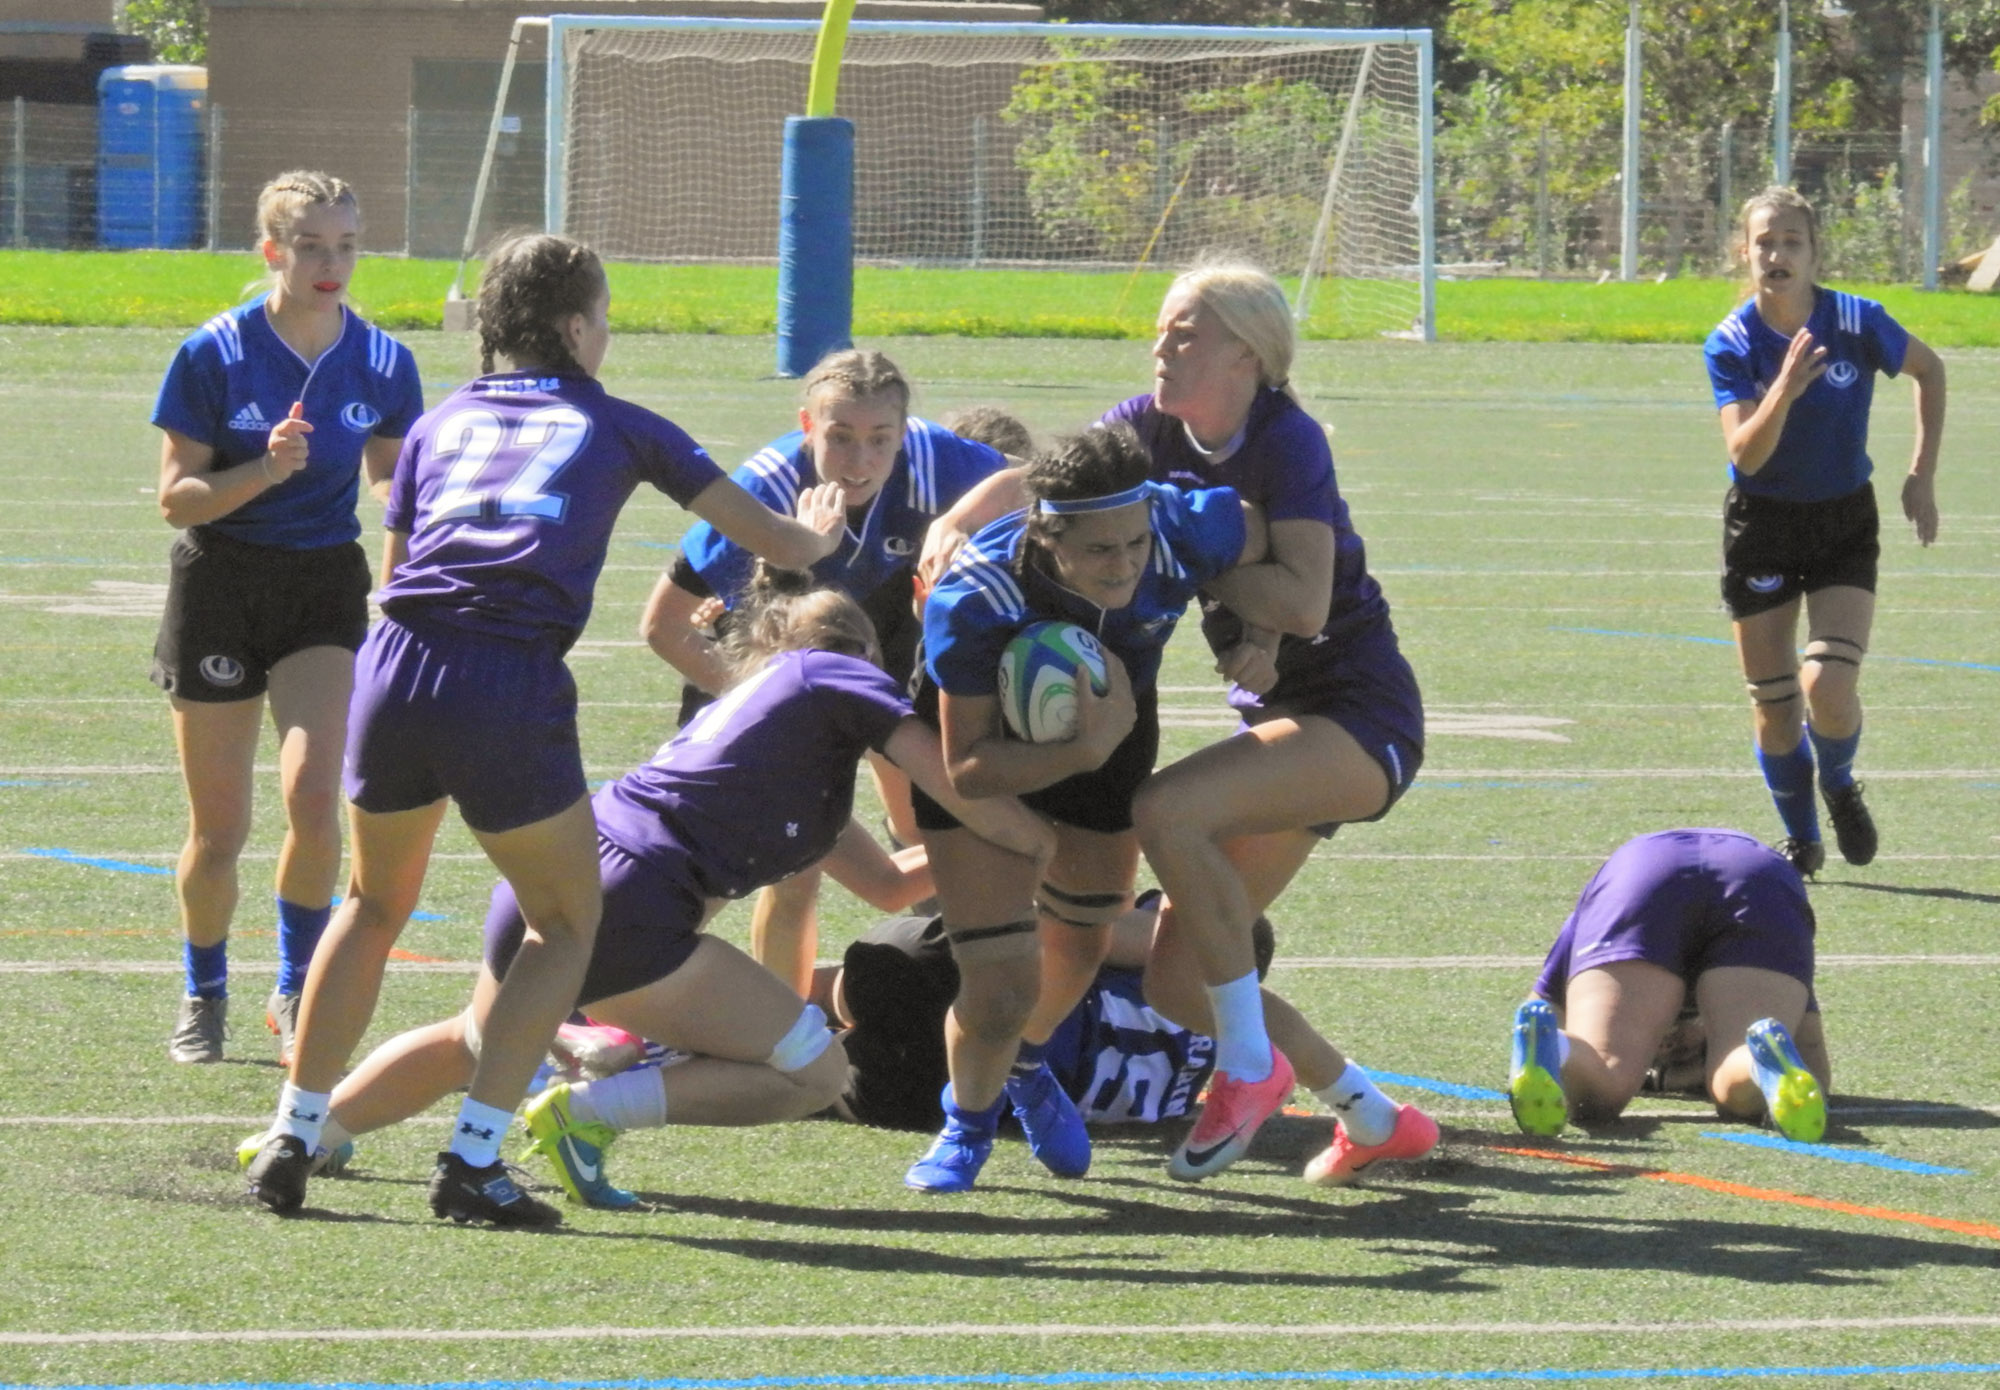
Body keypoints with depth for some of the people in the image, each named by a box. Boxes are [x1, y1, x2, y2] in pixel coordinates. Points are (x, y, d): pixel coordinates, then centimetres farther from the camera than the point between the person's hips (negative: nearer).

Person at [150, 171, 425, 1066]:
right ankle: (204, 996, 27)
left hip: (326, 589, 1)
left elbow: (392, 482, 11)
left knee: (313, 793, -19)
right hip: (220, 589, -1)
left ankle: (295, 993, -1)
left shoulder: (382, 363, -2)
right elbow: (176, 497, -8)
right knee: (219, 827, 3)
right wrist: (267, 469, -23)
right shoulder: (215, 354, -9)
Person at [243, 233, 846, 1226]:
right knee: (565, 926, 15)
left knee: (375, 907, 25)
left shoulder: (439, 423, 22)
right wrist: (814, 536, 44)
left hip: (396, 668, 4)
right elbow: (778, 541, 22)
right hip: (514, 692, -4)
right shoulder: (614, 427, 16)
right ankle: (472, 1161, 5)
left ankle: (292, 1141, 22)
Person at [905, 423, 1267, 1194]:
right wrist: (1084, 752, -43)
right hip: (987, 743, -4)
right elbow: (968, 768, -32)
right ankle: (967, 1124, 24)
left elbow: (1269, 533, -9)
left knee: (1080, 946, 22)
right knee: (1002, 987, -10)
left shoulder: (1185, 532, -34)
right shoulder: (971, 601, -40)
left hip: (1111, 728, 4)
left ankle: (1024, 1067, 57)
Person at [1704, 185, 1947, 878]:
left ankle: (1839, 784, 16)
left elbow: (1929, 370, 6)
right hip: (1761, 528, 1)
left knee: (1829, 686, -17)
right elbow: (1745, 453, -24)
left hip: (1844, 522, -1)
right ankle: (1800, 838, 27)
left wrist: (1923, 473, 1)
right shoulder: (1732, 344, -14)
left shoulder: (1856, 322, -13)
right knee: (1772, 701, 5)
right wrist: (1784, 390, -41)